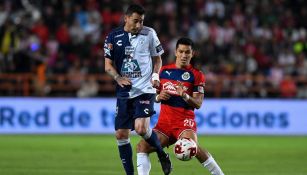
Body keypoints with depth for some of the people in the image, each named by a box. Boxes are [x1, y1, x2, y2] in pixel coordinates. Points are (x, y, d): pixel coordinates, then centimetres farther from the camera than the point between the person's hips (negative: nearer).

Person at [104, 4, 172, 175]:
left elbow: (157, 59, 13)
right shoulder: (113, 37, 3)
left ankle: (162, 155, 5)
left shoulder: (149, 34, 2)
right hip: (124, 92, 3)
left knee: (141, 128, -21)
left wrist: (155, 75, -6)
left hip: (145, 89, -3)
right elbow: (108, 65, 4)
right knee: (121, 134, 0)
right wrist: (118, 78, -14)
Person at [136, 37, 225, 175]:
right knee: (142, 146, -12)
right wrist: (158, 97, -3)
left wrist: (185, 96, -22)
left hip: (185, 121, -5)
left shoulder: (196, 75, 3)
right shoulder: (164, 71, 14)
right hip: (164, 122, 5)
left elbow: (198, 104, -3)